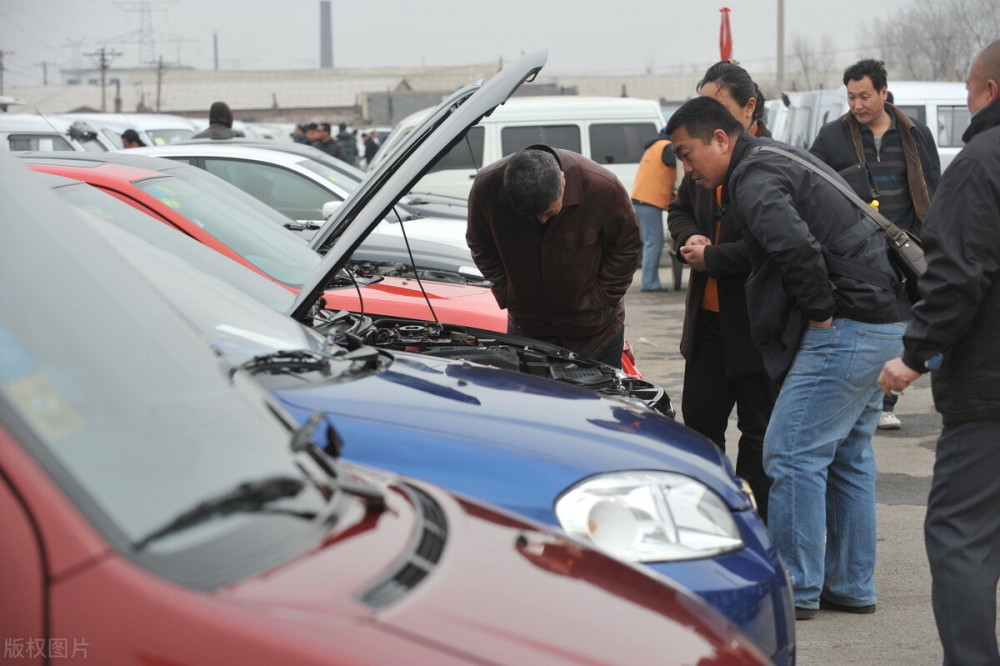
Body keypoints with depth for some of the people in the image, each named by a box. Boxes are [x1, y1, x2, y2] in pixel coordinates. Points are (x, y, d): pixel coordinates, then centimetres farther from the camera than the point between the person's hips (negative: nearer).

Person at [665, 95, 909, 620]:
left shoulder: (753, 179, -13)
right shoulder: (779, 159, 21)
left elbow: (795, 246, -30)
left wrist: (820, 314, -18)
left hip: (848, 326, -11)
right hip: (882, 321, 11)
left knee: (793, 453, -6)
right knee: (848, 455, 16)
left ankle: (796, 590, -1)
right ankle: (852, 586, 22)